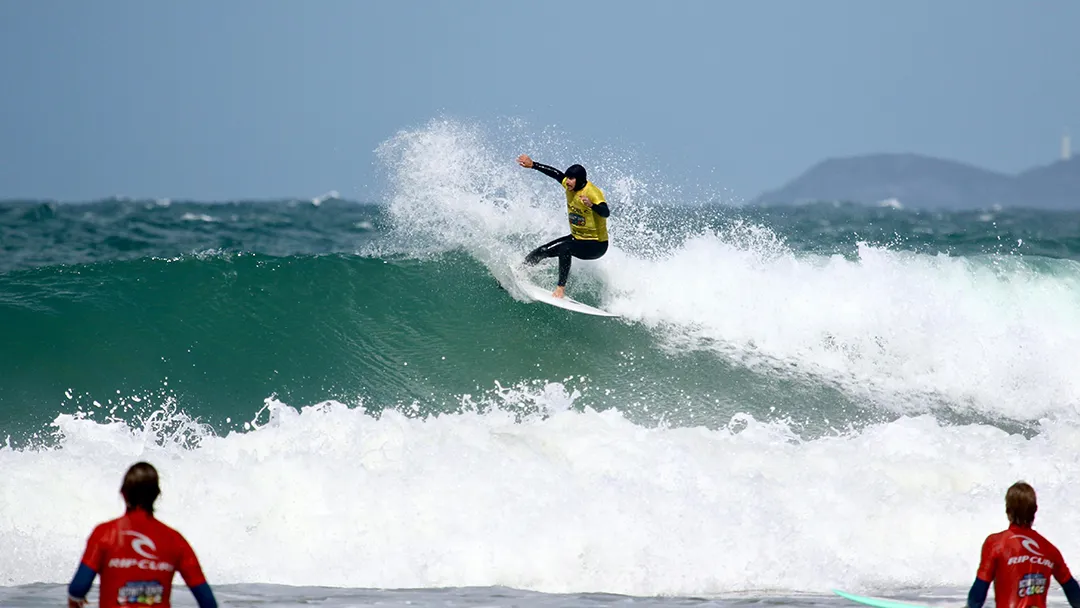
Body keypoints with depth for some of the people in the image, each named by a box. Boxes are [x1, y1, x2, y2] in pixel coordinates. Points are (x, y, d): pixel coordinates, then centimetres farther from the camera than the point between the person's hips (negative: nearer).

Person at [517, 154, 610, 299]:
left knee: (564, 248, -33)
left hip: (596, 245, -8)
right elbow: (556, 173, 13)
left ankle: (561, 287, -31)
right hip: (576, 238, 8)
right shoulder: (570, 185, -5)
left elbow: (606, 213, -42)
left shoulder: (592, 192, -27)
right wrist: (533, 165, 15)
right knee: (543, 251, 6)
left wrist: (591, 205, -61)